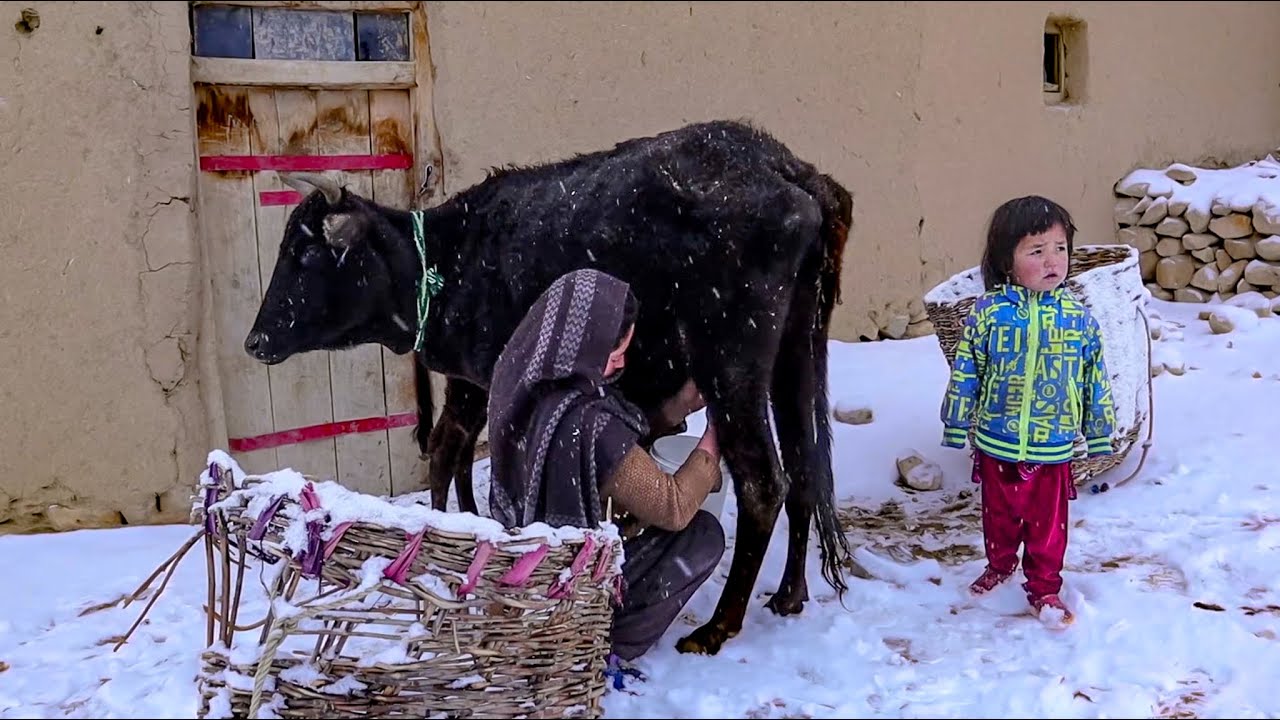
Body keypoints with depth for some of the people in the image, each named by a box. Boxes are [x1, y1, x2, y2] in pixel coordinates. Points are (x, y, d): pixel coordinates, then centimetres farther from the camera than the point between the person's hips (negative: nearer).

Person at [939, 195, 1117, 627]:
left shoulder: (1079, 318, -6)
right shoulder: (988, 313, -11)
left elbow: (1096, 380, 4)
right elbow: (964, 373, -3)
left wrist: (1099, 433, 9)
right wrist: (957, 425, 2)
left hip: (1053, 449, 0)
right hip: (997, 445, 0)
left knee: (1048, 522, 11)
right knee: (999, 514, 20)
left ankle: (1044, 587, 29)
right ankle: (999, 566, 44)